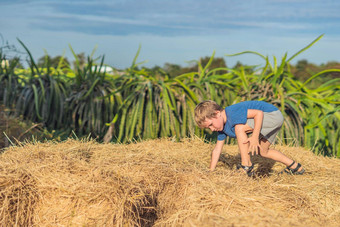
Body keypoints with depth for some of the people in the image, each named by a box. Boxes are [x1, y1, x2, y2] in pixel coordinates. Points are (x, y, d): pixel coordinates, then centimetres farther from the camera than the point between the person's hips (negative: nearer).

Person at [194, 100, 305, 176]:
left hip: (274, 114, -11)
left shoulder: (233, 113, -27)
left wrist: (255, 136, -34)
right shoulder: (222, 128, 4)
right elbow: (217, 150, 8)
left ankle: (247, 166, -17)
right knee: (262, 151, 22)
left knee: (239, 128, -24)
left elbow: (259, 113, -30)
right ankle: (295, 167, 35)